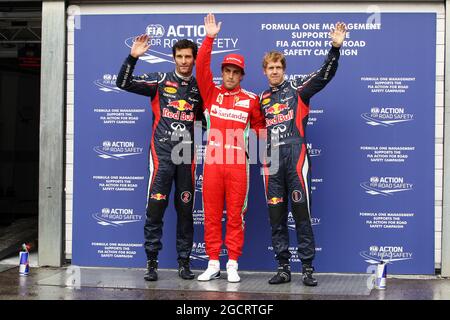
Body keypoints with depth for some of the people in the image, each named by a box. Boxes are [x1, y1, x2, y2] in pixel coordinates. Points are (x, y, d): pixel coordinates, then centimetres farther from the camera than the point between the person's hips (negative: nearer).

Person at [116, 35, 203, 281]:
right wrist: (132, 57, -14)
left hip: (187, 154, 2)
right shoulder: (160, 81, 3)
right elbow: (123, 83, -2)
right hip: (162, 152, -2)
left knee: (185, 210, 6)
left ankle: (184, 262, 16)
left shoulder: (200, 87, 11)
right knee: (155, 208, -5)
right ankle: (151, 262, 4)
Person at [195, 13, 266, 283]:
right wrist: (210, 38, -7)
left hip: (238, 164, -1)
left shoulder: (251, 99, 5)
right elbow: (202, 67, -2)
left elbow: (259, 126, 16)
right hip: (212, 162, 1)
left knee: (236, 215, 2)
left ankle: (233, 265, 10)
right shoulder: (211, 93, 8)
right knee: (211, 214, 4)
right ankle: (213, 264, 12)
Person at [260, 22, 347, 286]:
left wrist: (335, 48, -20)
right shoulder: (263, 99, 19)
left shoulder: (297, 88, 5)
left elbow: (325, 75, -8)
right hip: (272, 160, 5)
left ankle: (308, 268, 1)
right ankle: (283, 268, 12)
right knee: (276, 216, 5)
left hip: (296, 157, -5)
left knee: (302, 213, -5)